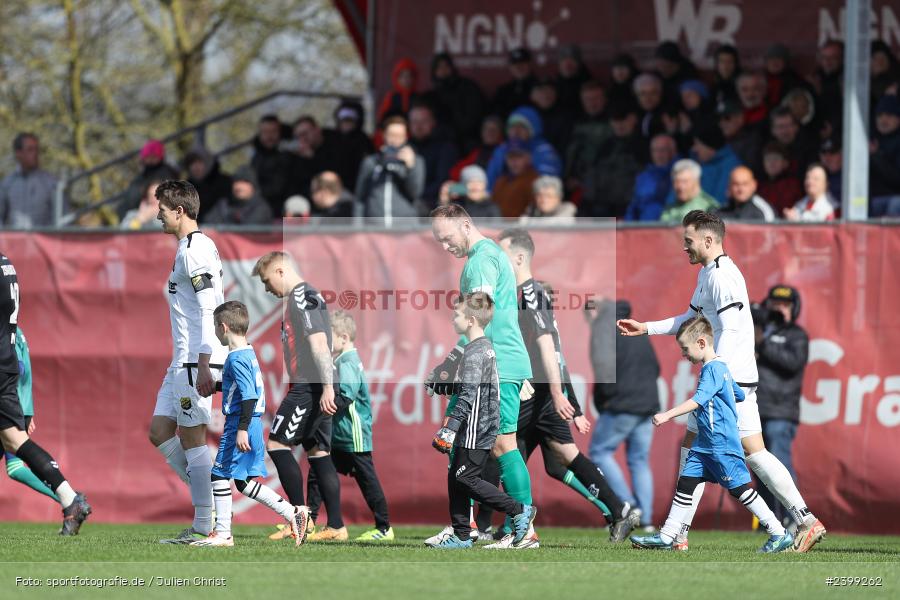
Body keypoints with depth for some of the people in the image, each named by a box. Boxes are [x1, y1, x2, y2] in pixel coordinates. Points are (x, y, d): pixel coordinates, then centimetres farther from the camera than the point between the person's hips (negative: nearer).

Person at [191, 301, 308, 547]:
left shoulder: (236, 359, -15)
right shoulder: (249, 354, 14)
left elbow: (249, 396, -22)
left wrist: (242, 430, -23)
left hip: (239, 424, -10)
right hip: (253, 426, 10)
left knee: (220, 476, -3)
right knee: (244, 483, 13)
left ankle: (222, 533, 0)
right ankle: (293, 513, 10)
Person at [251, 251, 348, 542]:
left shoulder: (301, 297, -11)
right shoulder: (310, 295, 20)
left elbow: (318, 342, -20)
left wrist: (327, 387, -26)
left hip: (309, 387, -10)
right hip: (318, 388, 10)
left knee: (277, 444, -7)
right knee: (318, 452, 8)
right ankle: (336, 526, 5)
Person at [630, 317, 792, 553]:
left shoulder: (713, 369, -15)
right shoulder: (720, 368, 16)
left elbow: (699, 400, -27)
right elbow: (740, 396, 27)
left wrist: (667, 415, -31)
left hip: (723, 445, -10)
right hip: (705, 444, 10)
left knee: (740, 488, -7)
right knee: (685, 483, 7)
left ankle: (779, 534, -1)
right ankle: (667, 537, 9)